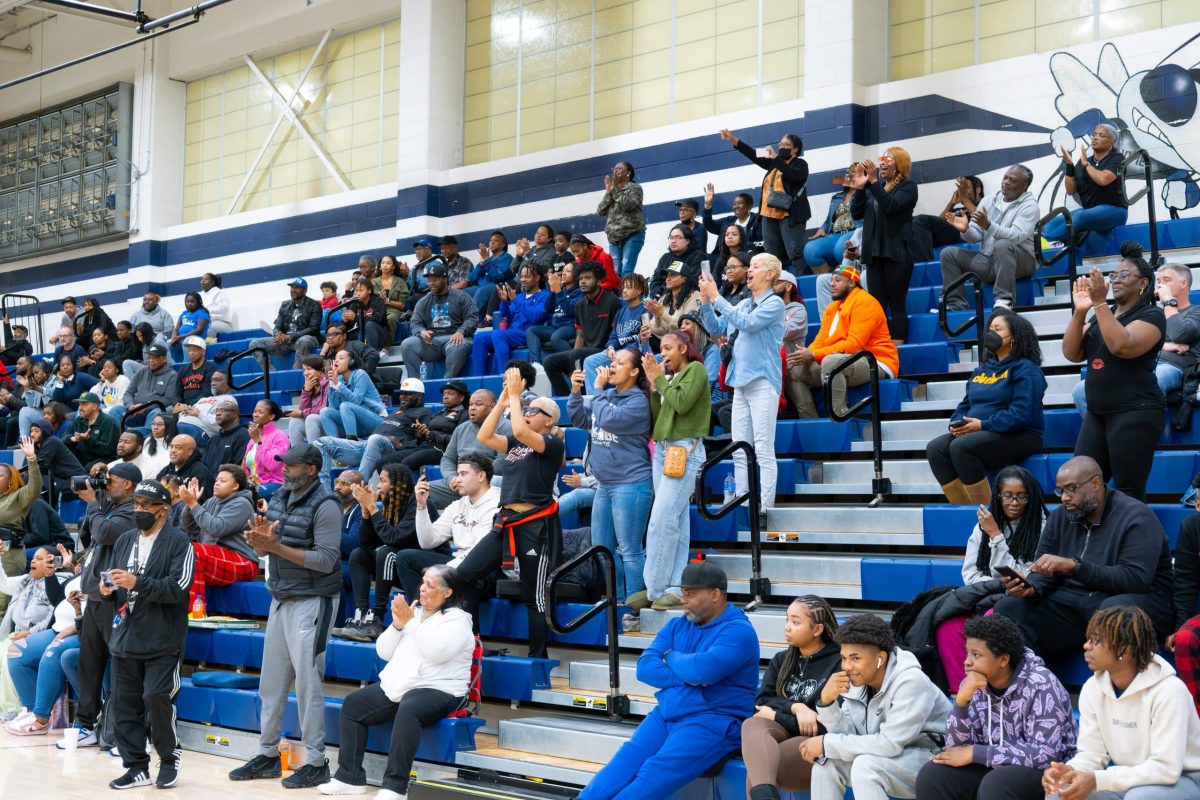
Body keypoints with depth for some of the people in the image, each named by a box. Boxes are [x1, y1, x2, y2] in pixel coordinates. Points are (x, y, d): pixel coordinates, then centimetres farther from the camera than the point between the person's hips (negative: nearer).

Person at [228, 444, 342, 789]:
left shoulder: (324, 506, -14)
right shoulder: (279, 498, 9)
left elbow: (327, 560, -20)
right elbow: (263, 549, 10)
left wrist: (277, 546, -22)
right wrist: (260, 538, -13)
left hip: (312, 602, -7)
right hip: (281, 600, 8)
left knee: (307, 680, -5)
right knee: (272, 680, 11)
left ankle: (316, 763, 2)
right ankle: (268, 755, 21)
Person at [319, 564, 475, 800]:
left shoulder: (457, 619, -4)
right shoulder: (413, 611, 16)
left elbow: (437, 652, -23)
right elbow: (384, 652, 14)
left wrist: (410, 621, -18)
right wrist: (397, 625, -3)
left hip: (438, 690, -8)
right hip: (397, 686, 8)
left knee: (408, 709, -37)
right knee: (353, 704, -3)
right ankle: (350, 777, -2)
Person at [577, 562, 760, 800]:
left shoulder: (739, 631, -7)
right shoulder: (677, 625, 14)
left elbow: (704, 669, -24)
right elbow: (645, 666, 2)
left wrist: (671, 657, -2)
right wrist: (687, 677, -14)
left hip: (713, 721, -7)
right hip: (666, 715, 7)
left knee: (656, 774, -27)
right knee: (623, 764, -16)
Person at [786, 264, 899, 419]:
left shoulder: (864, 302, -10)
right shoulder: (832, 307, 16)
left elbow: (854, 344, -20)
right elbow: (820, 341, 12)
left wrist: (814, 355, -23)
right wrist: (806, 354, -13)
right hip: (841, 365, 9)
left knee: (831, 361, -37)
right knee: (793, 370, 1)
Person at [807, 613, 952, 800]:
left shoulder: (910, 682, -23)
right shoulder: (858, 682, -2)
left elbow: (889, 744, -27)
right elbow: (849, 736, -3)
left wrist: (826, 743, -23)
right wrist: (827, 702, -20)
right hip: (893, 758, 8)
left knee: (866, 765, -29)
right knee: (826, 761, -8)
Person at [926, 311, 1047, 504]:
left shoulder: (1025, 369, -5)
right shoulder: (982, 369, 20)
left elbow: (1022, 413, -18)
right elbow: (965, 405, 21)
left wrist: (984, 425, -20)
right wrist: (958, 423, -2)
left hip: (1019, 436, -8)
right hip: (982, 434, 8)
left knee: (961, 447, -31)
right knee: (935, 448, -17)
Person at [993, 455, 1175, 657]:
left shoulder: (1135, 517, -9)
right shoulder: (1061, 517, 10)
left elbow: (1135, 579, -22)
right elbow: (1043, 573, 10)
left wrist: (1074, 565, -28)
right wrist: (1032, 588, -15)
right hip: (1074, 600, 5)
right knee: (1007, 609, -14)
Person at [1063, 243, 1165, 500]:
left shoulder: (1152, 315, -4)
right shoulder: (1100, 316, 18)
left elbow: (1122, 346, -22)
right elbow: (1072, 354, 6)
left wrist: (1099, 302, -22)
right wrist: (1079, 311, -6)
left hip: (1135, 413, -7)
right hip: (1097, 414, 7)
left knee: (1128, 492, -8)